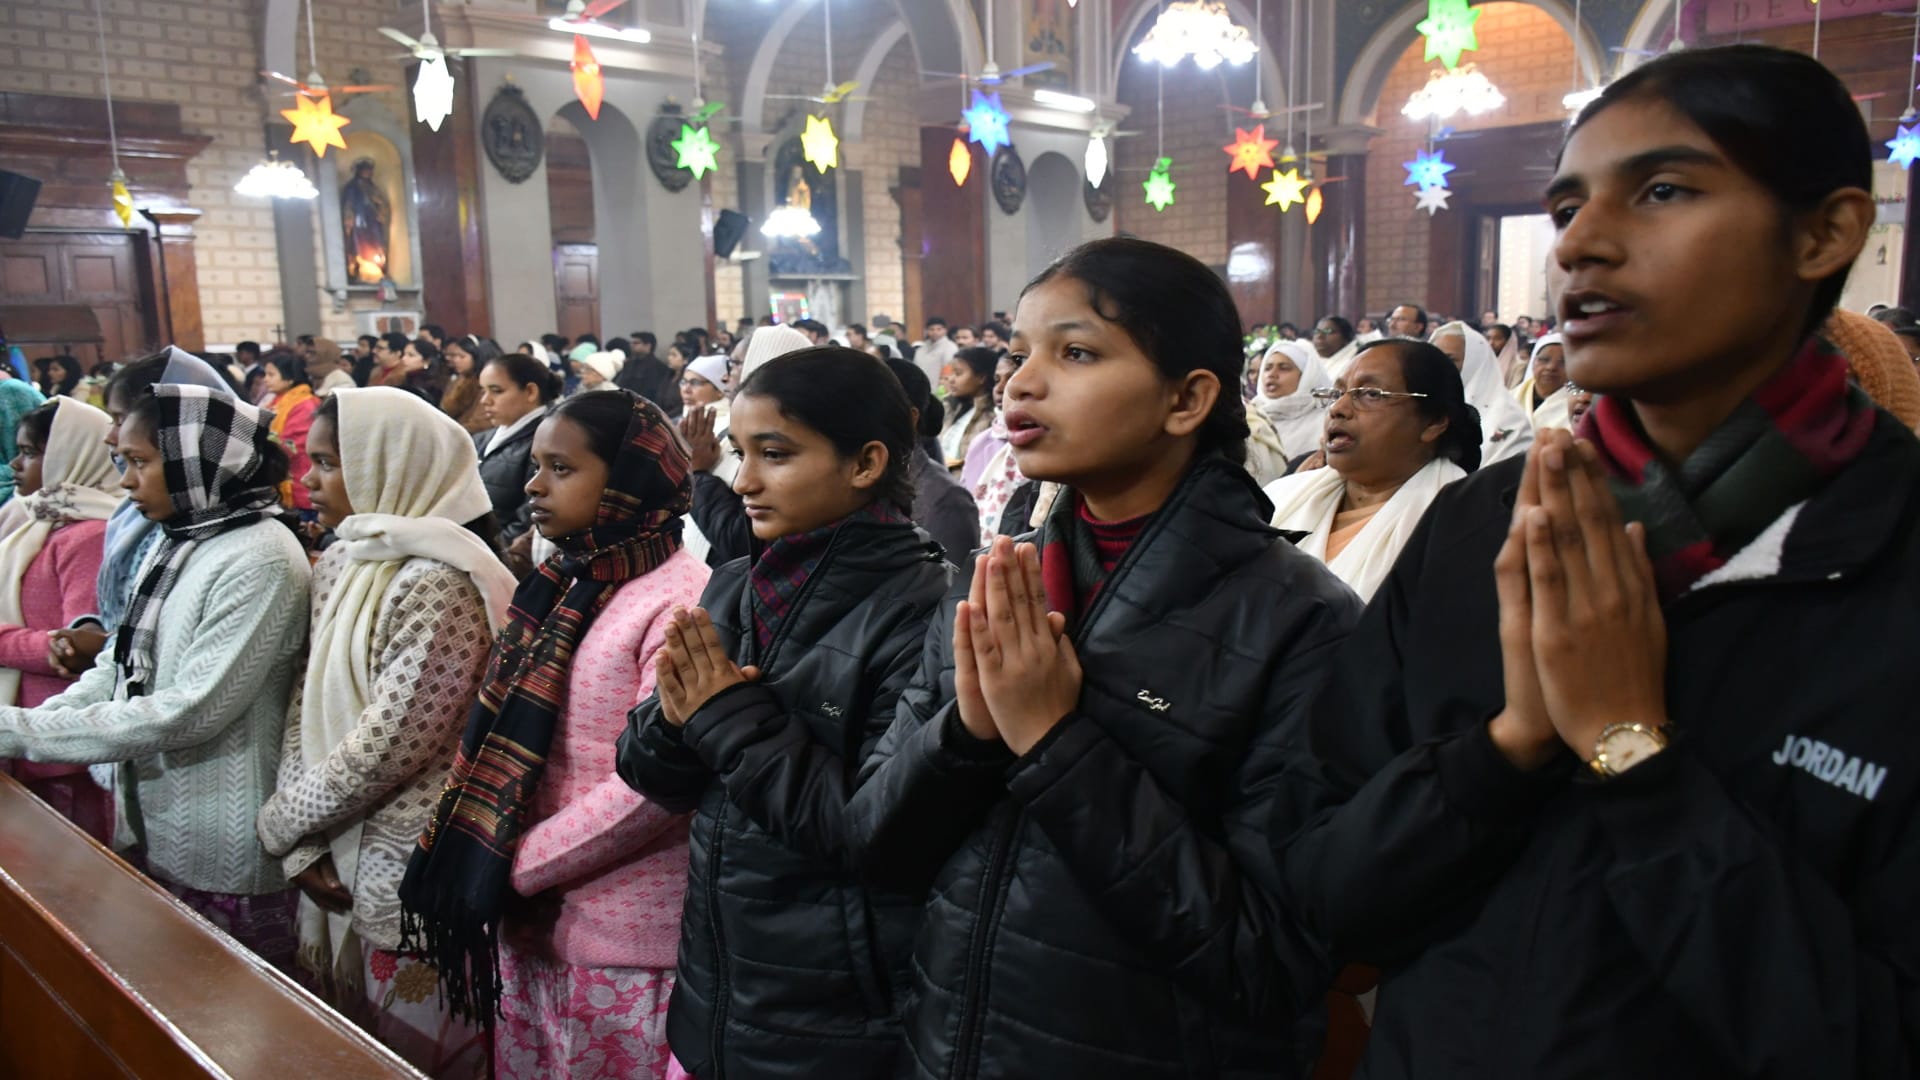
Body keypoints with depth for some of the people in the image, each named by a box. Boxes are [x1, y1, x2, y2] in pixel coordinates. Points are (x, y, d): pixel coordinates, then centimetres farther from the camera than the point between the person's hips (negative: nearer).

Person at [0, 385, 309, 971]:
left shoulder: (260, 559, -19)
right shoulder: (174, 544, 8)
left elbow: (190, 711, -22)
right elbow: (126, 668, 10)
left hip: (222, 856, -8)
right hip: (152, 827, 8)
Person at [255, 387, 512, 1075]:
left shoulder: (438, 582, -20)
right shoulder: (339, 563, 7)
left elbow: (390, 742, -21)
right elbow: (305, 704, 7)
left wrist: (279, 823, -7)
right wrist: (302, 842, -3)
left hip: (410, 872, -8)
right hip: (337, 857, 8)